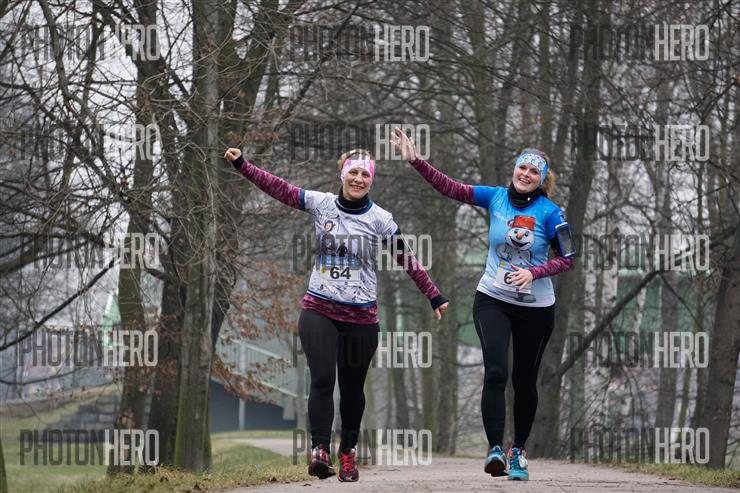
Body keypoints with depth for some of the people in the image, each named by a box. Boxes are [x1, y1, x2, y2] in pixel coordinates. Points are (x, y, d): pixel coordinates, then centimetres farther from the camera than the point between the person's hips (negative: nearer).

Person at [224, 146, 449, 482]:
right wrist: (241, 164, 0)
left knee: (352, 388, 8)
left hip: (361, 316, 0)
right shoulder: (322, 204, 2)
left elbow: (407, 261, 3)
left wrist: (435, 296, 1)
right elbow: (279, 189, 3)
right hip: (319, 311, 0)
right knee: (322, 380, -16)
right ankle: (320, 451, -22)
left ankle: (348, 453, 21)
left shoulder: (380, 220, -1)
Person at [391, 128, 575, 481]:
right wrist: (415, 161, -15)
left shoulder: (549, 213, -9)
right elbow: (451, 188, -7)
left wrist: (534, 273, -22)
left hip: (535, 306, 0)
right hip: (492, 301, 0)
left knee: (524, 380, 9)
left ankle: (518, 451, 26)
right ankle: (495, 450, -22)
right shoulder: (496, 197, -2)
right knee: (495, 372, -17)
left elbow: (567, 259, -6)